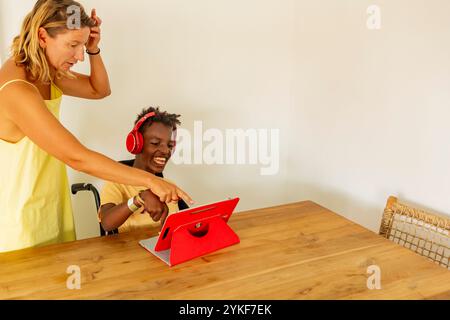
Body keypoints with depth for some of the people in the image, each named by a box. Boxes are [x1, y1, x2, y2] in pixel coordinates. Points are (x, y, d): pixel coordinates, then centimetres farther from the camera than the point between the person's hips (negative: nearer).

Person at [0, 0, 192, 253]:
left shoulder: (44, 73, 2)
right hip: (22, 220, -8)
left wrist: (94, 50, -5)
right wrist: (149, 180, -27)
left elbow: (100, 90, 14)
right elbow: (77, 158, -30)